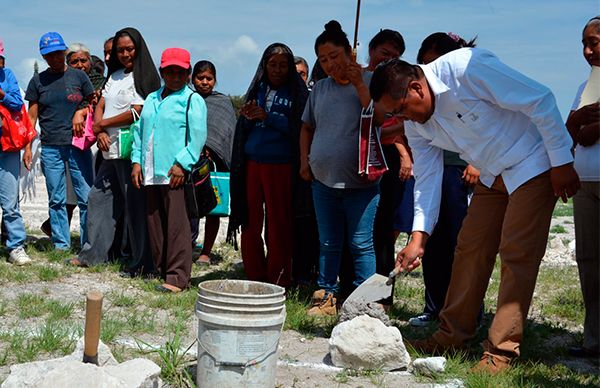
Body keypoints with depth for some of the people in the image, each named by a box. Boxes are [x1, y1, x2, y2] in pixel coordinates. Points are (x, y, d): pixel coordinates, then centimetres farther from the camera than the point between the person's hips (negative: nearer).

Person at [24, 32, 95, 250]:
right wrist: (28, 147, 3)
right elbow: (32, 117, 9)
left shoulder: (78, 76, 5)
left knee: (86, 197, -4)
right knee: (56, 200, 5)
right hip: (50, 148, 1)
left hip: (77, 145, -1)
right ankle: (61, 244, 13)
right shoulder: (38, 81, 7)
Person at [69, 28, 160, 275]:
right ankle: (93, 254, 22)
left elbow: (136, 112, -15)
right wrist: (100, 132, -4)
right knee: (97, 198, 11)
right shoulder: (115, 76, 18)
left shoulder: (144, 77, -6)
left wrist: (102, 124, -5)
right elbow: (100, 106, 15)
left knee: (135, 206, -5)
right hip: (111, 150, 8)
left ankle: (142, 264, 0)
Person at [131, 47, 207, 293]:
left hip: (175, 172, -7)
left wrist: (182, 164, -15)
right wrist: (137, 161, 9)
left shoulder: (192, 100, -1)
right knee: (154, 222, 10)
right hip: (150, 172, 7)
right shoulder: (152, 99, 19)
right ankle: (161, 270, 19)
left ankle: (177, 276, -6)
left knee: (176, 224, -8)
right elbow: (139, 130, 21)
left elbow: (198, 136, -8)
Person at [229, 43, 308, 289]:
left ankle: (278, 281, 6)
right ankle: (254, 277, 15)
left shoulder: (297, 92, 2)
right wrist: (247, 117, -7)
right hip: (252, 164, 4)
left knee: (278, 224, -1)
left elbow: (297, 128, -9)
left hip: (280, 165, -4)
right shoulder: (258, 89, 14)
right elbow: (244, 129, 14)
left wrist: (268, 117, -16)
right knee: (250, 222, 5)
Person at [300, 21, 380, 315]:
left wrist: (359, 85, -17)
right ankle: (326, 296, 18)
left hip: (360, 182, -5)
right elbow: (307, 127, 23)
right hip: (323, 180, 5)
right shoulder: (319, 88, 13)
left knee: (361, 244, -5)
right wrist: (304, 160, 12)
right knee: (328, 244, 11)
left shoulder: (369, 81, -2)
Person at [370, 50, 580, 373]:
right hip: (492, 175, 8)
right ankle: (452, 335, 17)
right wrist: (418, 237, -9)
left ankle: (501, 351, -6)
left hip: (532, 165, -7)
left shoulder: (467, 68, -29)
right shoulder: (415, 125, -4)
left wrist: (562, 162, -20)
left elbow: (540, 100, -25)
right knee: (470, 249, 6)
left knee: (516, 255, -10)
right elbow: (427, 177, 1)